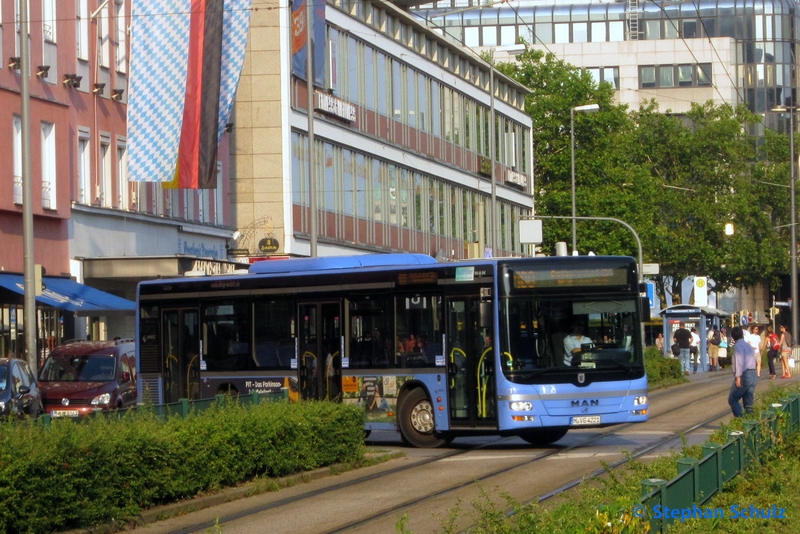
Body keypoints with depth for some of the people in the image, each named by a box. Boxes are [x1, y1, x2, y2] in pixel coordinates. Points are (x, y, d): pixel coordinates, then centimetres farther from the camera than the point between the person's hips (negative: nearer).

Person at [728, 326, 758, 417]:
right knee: (748, 403, 12)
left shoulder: (738, 346, -7)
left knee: (732, 399, -2)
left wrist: (738, 376, -21)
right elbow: (753, 361, 18)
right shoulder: (748, 346, 20)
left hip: (744, 375, -8)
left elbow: (739, 361, -18)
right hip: (753, 375, 8)